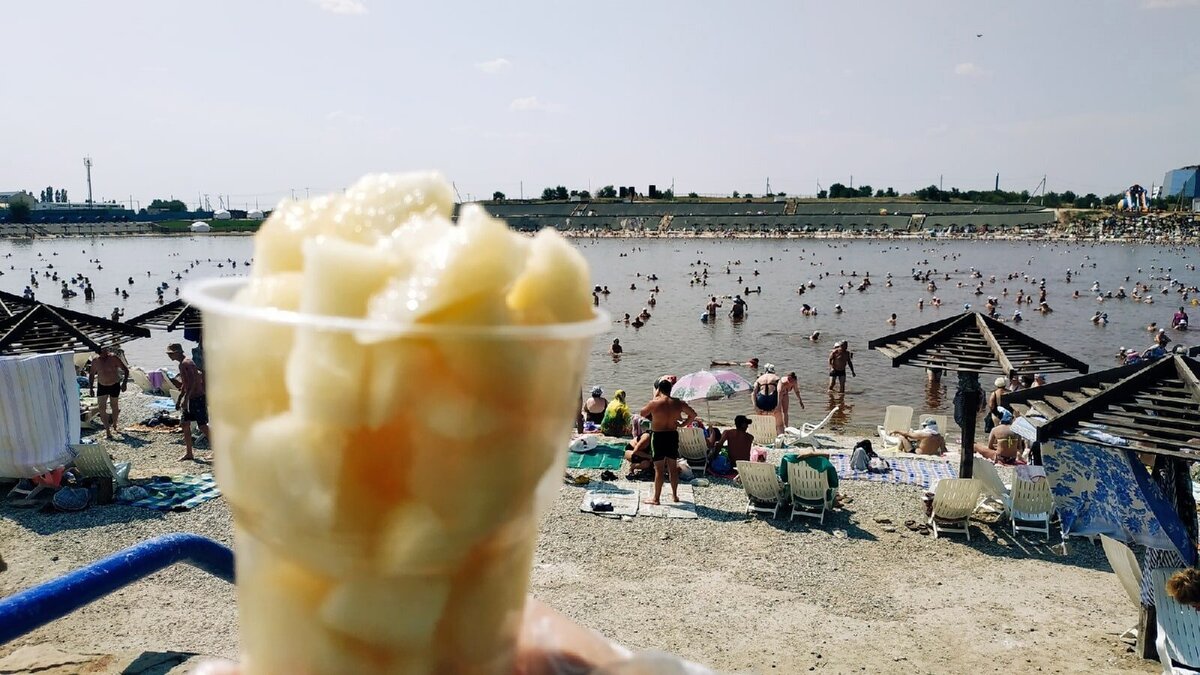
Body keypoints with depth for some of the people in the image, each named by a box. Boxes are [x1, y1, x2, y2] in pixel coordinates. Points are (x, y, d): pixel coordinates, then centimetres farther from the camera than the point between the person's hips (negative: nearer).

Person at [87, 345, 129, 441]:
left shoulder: (114, 358, -17)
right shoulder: (95, 360, -9)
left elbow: (126, 370, -12)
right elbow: (91, 374, 7)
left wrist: (124, 383, -21)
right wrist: (91, 388, 2)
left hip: (114, 385, -2)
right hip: (102, 386, 2)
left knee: (114, 406, 13)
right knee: (101, 408, -10)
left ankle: (114, 425, 39)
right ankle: (107, 431, -9)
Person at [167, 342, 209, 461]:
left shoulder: (186, 363, -16)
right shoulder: (182, 364, 15)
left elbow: (193, 382, -26)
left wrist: (185, 399, -29)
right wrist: (179, 400, 25)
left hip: (197, 398, -10)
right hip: (190, 399, 10)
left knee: (203, 426, -6)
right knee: (185, 425, 8)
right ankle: (188, 453, 14)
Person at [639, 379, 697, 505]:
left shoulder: (654, 403, -13)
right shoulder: (678, 403, -1)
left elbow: (642, 413, 3)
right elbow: (693, 414, 9)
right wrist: (682, 424, 14)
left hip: (658, 436, -4)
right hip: (673, 435, 4)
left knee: (659, 469, 0)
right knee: (673, 467, 15)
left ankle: (656, 498, 6)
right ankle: (675, 495, 25)